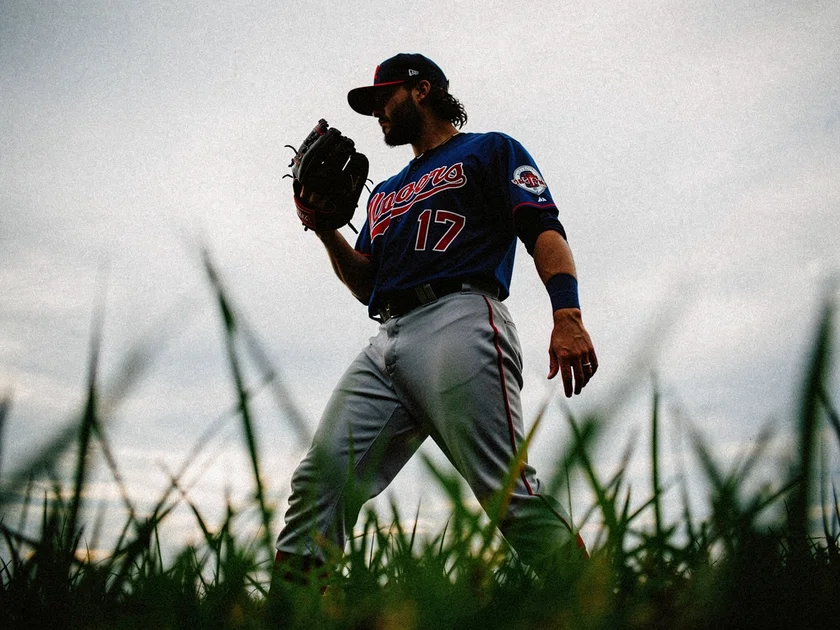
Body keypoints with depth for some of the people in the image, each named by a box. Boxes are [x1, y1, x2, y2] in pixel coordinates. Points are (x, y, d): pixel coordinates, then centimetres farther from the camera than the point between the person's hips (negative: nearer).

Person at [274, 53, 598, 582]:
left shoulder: (490, 150, 17)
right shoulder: (386, 192, 36)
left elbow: (545, 231, 1)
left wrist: (567, 315, -16)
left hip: (459, 321, -6)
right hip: (386, 341, 7)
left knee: (510, 492, -18)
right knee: (319, 482, -8)